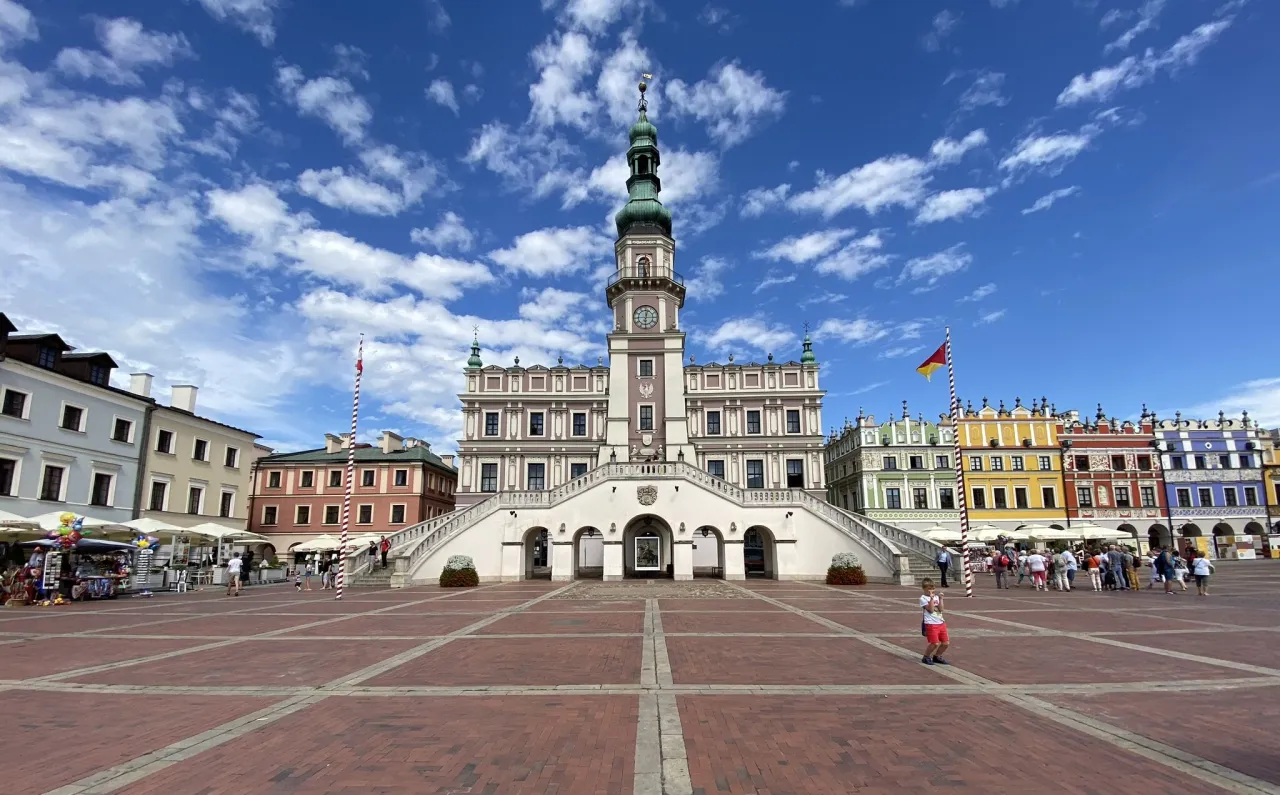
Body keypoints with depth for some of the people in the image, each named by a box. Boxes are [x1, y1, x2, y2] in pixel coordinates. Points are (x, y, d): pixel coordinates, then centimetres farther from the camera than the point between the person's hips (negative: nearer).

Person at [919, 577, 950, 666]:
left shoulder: (936, 597, 11)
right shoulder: (923, 598, -6)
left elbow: (940, 609, -1)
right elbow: (931, 610, -17)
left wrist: (940, 598, -8)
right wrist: (931, 598, -21)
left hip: (941, 623, 7)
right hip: (931, 624, -6)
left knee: (946, 643, 8)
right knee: (935, 643, -12)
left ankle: (937, 657, 30)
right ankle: (926, 658, 11)